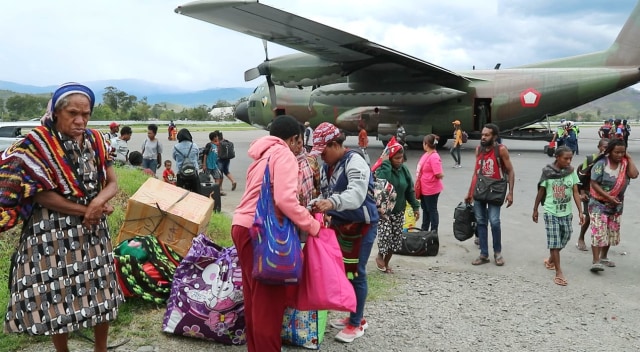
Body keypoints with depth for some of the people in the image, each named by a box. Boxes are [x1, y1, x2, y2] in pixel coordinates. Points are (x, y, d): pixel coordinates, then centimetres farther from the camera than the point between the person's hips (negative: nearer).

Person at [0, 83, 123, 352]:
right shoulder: (36, 145, -10)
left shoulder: (96, 142, 3)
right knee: (56, 298, 3)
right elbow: (41, 195, -13)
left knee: (100, 294, 9)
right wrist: (85, 210, -14)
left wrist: (98, 202, -17)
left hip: (93, 232, 4)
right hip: (52, 234, -4)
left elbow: (112, 183, 4)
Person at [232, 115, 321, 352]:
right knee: (269, 298, -1)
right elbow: (285, 199, -20)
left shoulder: (263, 155, 20)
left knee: (254, 295, 18)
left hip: (242, 226, 9)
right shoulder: (284, 155, -7)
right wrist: (313, 226, -11)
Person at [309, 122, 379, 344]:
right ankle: (353, 316, 31)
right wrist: (317, 204, -9)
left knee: (355, 273, 0)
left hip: (361, 225, -9)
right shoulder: (326, 166, 7)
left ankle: (356, 323, 14)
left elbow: (357, 194, -36)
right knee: (340, 270, 15)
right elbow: (324, 194, 12)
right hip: (338, 223, 9)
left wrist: (332, 202, -52)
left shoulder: (354, 162, -20)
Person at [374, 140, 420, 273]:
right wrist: (387, 164, -32)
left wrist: (415, 206, 7)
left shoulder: (404, 169, 2)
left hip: (399, 211, 5)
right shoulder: (382, 169, -16)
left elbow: (410, 190, 9)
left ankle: (386, 263, 28)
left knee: (395, 238, 8)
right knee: (385, 235, -14)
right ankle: (380, 257, 17)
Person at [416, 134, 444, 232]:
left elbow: (439, 174, -28)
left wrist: (441, 175, -6)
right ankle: (424, 230, 34)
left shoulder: (434, 157, -24)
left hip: (431, 190, -9)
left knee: (432, 210, 4)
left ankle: (434, 231, 17)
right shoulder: (426, 154, 5)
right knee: (425, 209, 20)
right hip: (424, 189, 9)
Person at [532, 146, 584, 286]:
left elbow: (576, 193, 0)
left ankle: (551, 260, 38)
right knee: (554, 241, -6)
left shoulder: (571, 172, -1)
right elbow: (540, 193, 0)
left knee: (564, 239, 14)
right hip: (551, 212, -4)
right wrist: (535, 210, 5)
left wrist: (580, 212, -5)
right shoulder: (548, 173, -9)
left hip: (566, 213, 4)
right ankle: (558, 272, -2)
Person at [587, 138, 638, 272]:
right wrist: (608, 197, -23)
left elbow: (634, 174, -19)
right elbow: (594, 183, -16)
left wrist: (629, 158, -12)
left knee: (612, 232, 14)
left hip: (616, 205, 6)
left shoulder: (625, 164, -1)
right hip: (599, 203, -6)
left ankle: (604, 257, 30)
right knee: (598, 232, -12)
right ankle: (595, 261, -12)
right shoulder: (601, 164, -14)